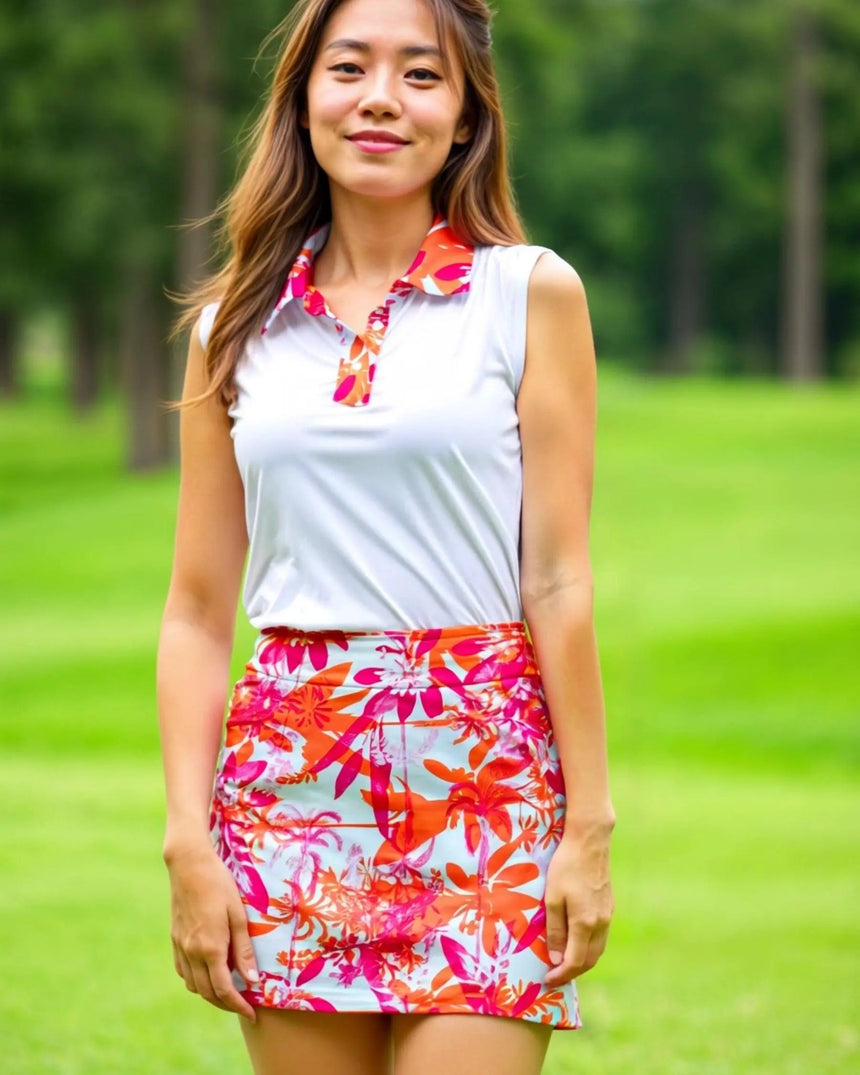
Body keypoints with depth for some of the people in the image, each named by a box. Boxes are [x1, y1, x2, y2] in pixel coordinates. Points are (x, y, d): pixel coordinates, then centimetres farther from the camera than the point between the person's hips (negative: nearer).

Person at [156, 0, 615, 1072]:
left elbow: (559, 581, -1)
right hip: (290, 771, 3)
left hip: (481, 774, -3)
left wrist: (588, 828, -5)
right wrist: (187, 841, 1)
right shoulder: (235, 328, 10)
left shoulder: (530, 294, 3)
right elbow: (198, 611, 9)